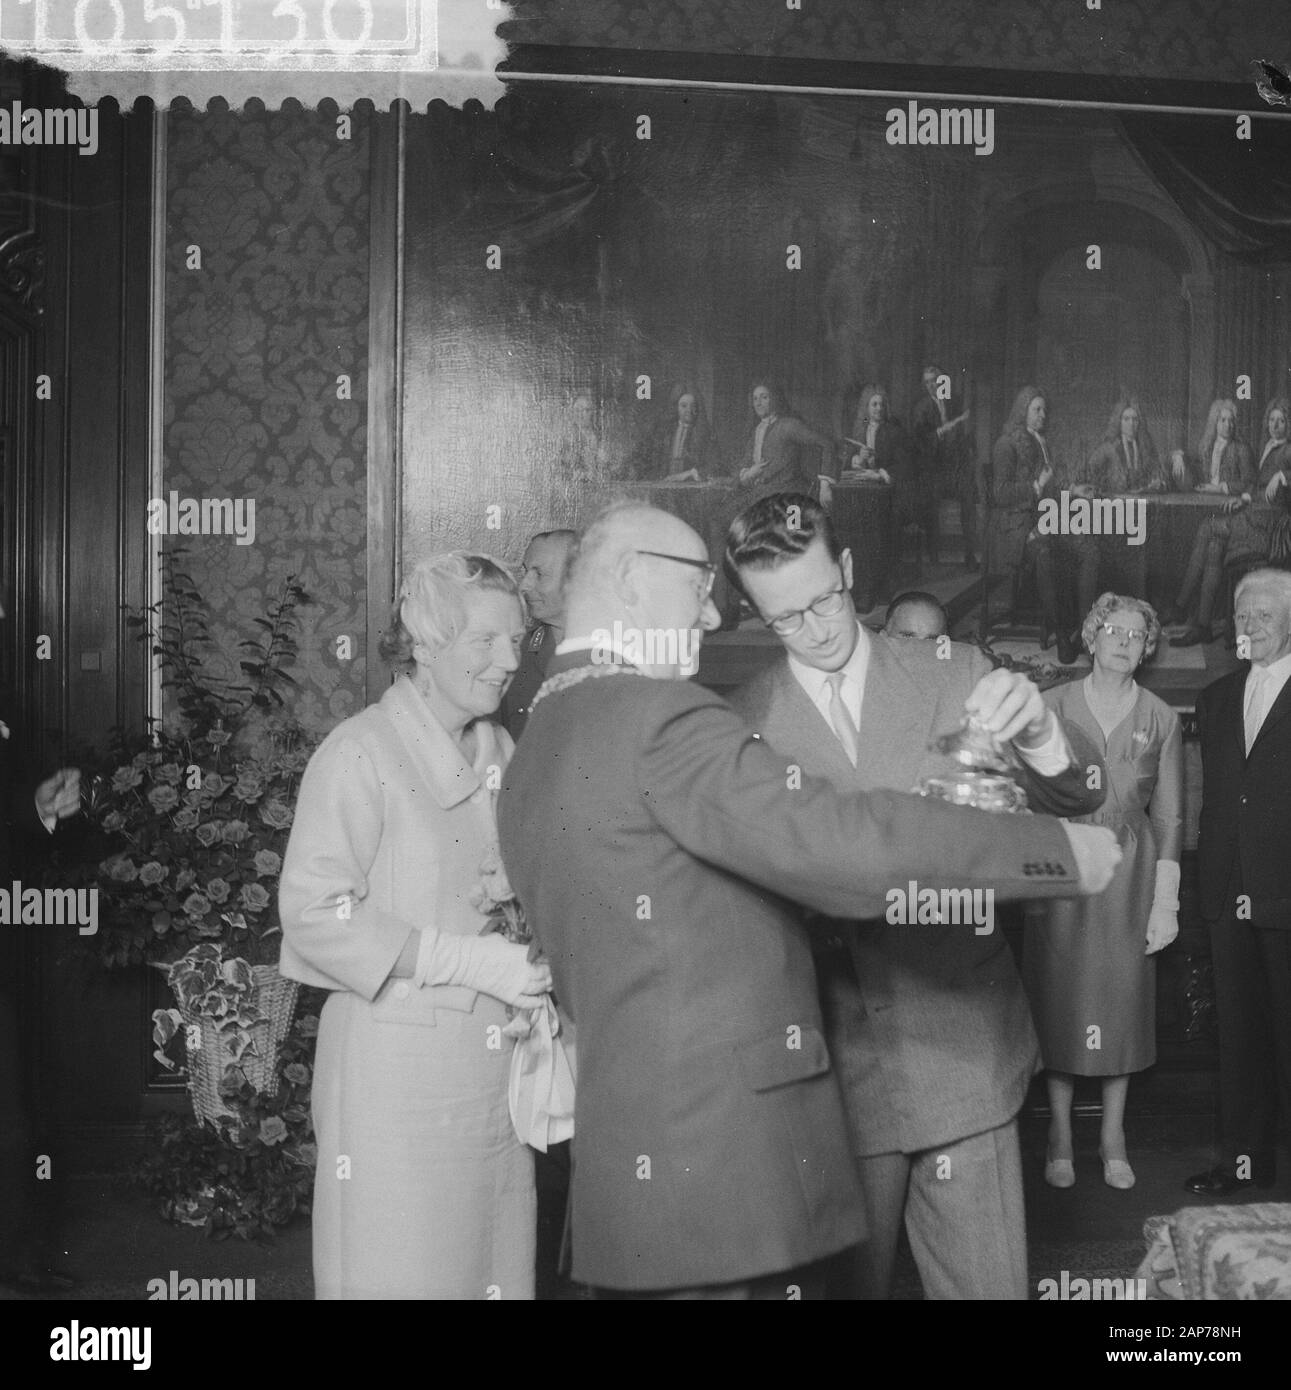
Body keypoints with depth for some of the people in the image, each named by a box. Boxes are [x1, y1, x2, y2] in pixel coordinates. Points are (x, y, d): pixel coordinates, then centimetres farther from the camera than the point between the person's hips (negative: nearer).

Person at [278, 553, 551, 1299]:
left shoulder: (502, 753, 11)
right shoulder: (360, 753, -11)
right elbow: (314, 912, -16)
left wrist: (531, 964, 3)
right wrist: (470, 962, -17)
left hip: (496, 1067, 6)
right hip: (397, 1075, -6)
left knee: (497, 1270, 10)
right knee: (399, 1271, 1)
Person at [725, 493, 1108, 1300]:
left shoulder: (952, 673, 2)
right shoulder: (743, 723, -2)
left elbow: (1077, 800, 1)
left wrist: (1039, 734, -22)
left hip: (966, 1049, 1)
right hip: (834, 1065, -1)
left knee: (988, 1281, 7)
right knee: (847, 1279, 11)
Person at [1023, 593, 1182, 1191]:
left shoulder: (1161, 719, 4)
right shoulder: (1052, 705, 1)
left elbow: (1169, 816, 3)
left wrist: (1166, 902, -1)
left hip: (1128, 871, 1)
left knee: (1123, 1000, 5)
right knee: (1059, 999, 3)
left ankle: (1113, 1136, 18)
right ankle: (1060, 1134, 15)